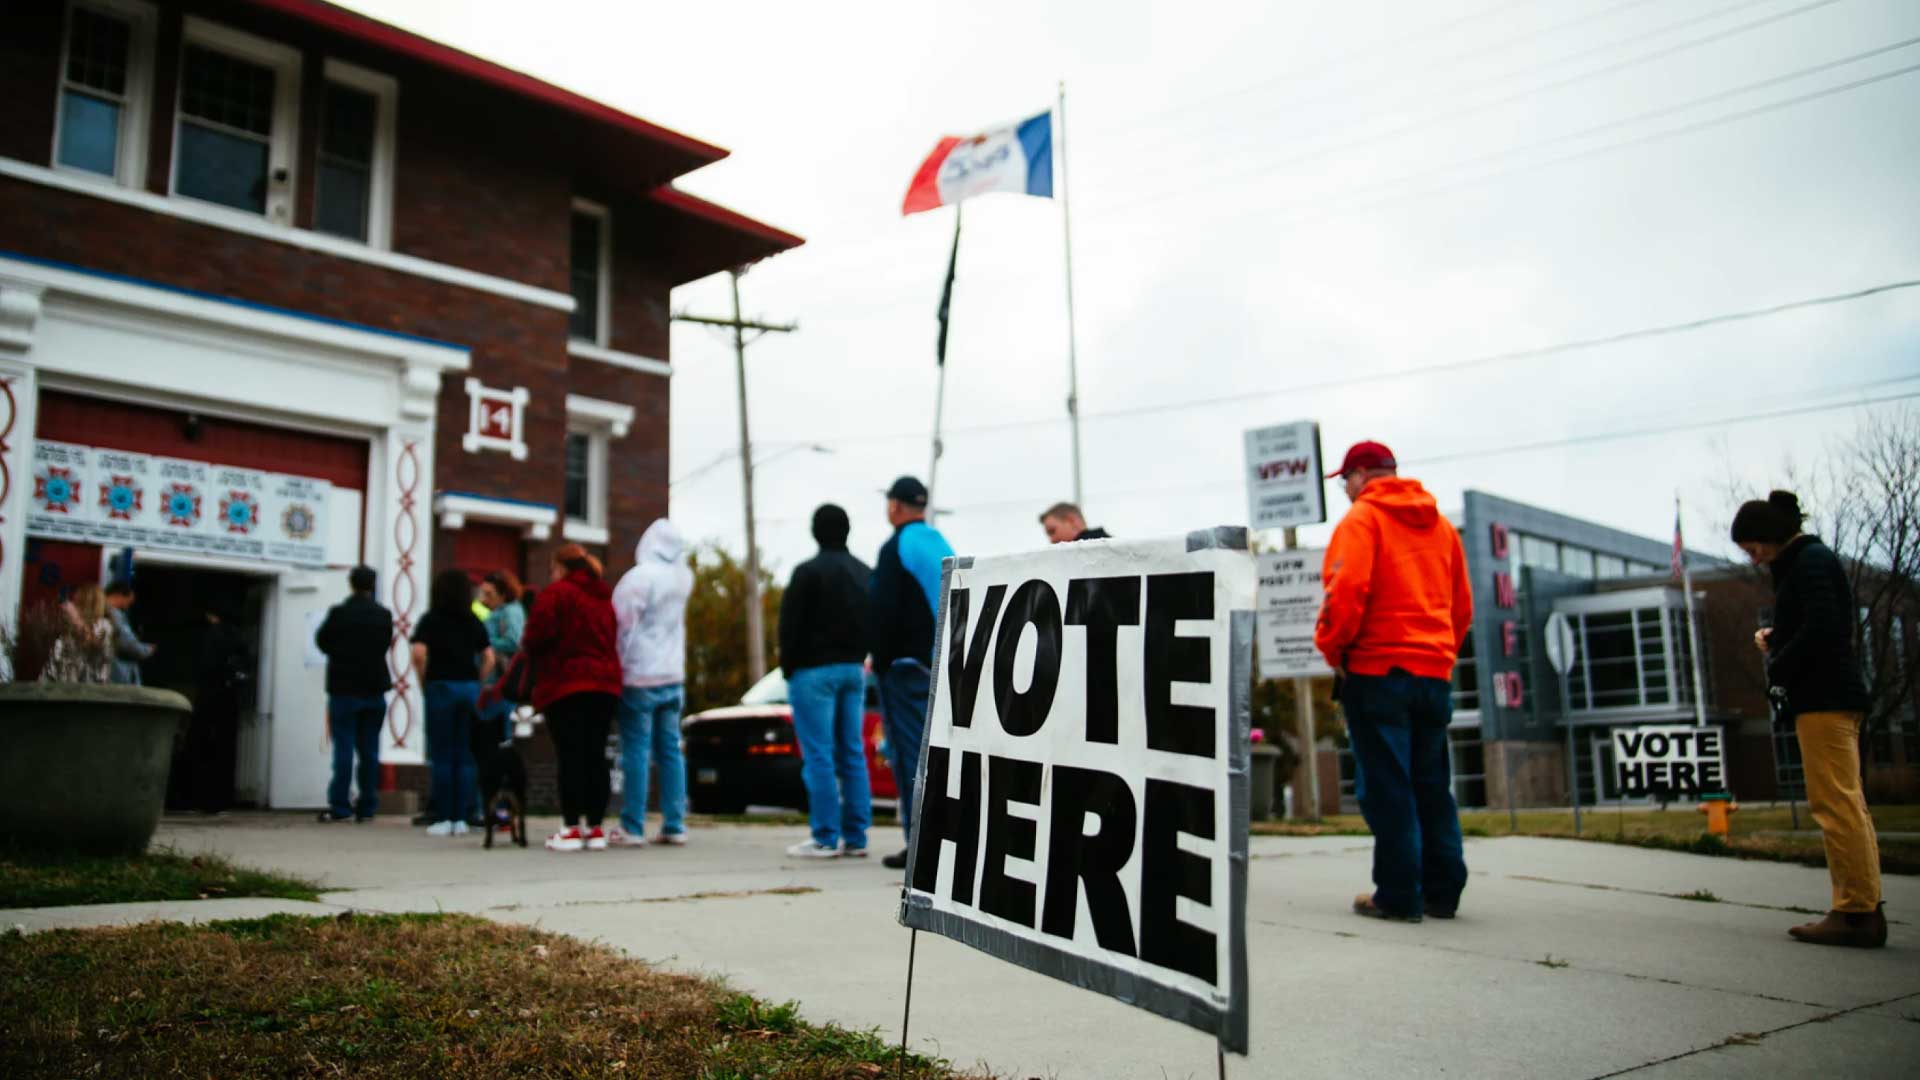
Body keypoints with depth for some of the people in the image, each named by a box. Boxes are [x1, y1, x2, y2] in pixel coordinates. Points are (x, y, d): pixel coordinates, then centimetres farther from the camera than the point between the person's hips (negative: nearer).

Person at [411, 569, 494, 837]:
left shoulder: (431, 619, -2)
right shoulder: (474, 622, 8)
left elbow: (419, 653, -14)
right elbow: (489, 658, 5)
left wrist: (423, 681, 0)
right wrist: (476, 683, 11)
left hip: (440, 687, -3)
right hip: (470, 688, 3)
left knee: (442, 756, 2)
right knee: (465, 756, 6)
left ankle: (444, 818, 2)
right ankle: (461, 817, 6)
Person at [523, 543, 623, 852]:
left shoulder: (556, 593, -4)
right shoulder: (605, 597, 17)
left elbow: (537, 636, -12)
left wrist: (528, 646, 8)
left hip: (565, 684, -6)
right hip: (604, 684, 6)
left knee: (570, 756, -4)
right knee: (596, 755, 7)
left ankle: (572, 829, -5)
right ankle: (595, 828, 7)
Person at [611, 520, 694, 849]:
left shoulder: (639, 576, -13)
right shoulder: (683, 577, 5)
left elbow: (624, 625, -12)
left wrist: (617, 667, -2)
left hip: (639, 677, -6)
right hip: (673, 677, 6)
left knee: (636, 752, -2)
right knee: (670, 751, 8)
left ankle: (633, 827, -1)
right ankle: (674, 825, 8)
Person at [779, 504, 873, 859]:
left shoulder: (808, 572, -10)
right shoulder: (865, 574, 13)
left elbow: (790, 625, -11)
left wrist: (788, 667, 0)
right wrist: (858, 656, 12)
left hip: (814, 671, -7)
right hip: (854, 670, 7)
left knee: (818, 756, -5)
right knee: (853, 754, 8)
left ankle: (825, 838, -5)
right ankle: (855, 837, 9)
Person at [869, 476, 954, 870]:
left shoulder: (897, 548, -10)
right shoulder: (943, 546, 15)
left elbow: (881, 610, -16)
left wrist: (880, 659, -8)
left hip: (906, 665, -8)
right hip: (941, 665, 8)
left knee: (910, 753, -6)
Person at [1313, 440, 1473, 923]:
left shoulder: (1362, 518, -4)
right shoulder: (1441, 525, 17)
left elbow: (1347, 588, -17)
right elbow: (1463, 605, 17)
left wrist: (1332, 646, -6)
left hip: (1377, 669, -6)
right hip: (1435, 671, 7)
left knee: (1386, 786, -3)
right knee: (1432, 785, 12)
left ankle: (1399, 895, -2)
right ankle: (1442, 891, 13)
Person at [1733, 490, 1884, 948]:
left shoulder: (1810, 561, -9)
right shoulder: (1812, 560, 21)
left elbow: (1821, 629, -20)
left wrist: (1777, 669, -9)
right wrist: (1776, 640, 9)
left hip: (1824, 697, -11)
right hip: (1835, 696, 11)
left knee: (1836, 803, -11)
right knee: (1846, 804, 9)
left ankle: (1857, 912, -11)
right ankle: (1864, 910, 10)